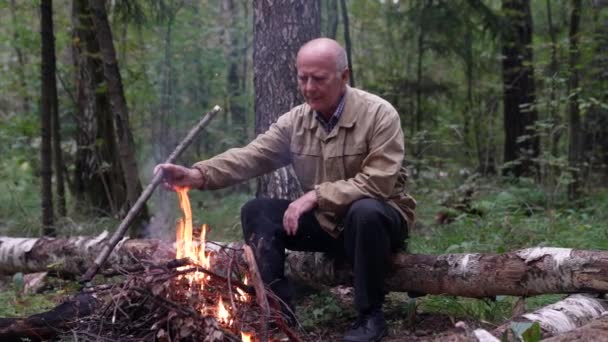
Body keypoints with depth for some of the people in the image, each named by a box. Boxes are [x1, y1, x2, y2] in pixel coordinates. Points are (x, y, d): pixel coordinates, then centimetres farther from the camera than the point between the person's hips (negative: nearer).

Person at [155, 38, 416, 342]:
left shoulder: (379, 114, -17)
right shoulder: (295, 120, -2)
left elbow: (377, 182, -25)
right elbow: (251, 156, -14)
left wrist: (317, 195, -30)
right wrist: (198, 175, -31)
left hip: (378, 219, -5)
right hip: (324, 222, 5)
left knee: (365, 211, -39)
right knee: (256, 212, -11)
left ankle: (371, 315, -20)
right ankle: (280, 309, -9)